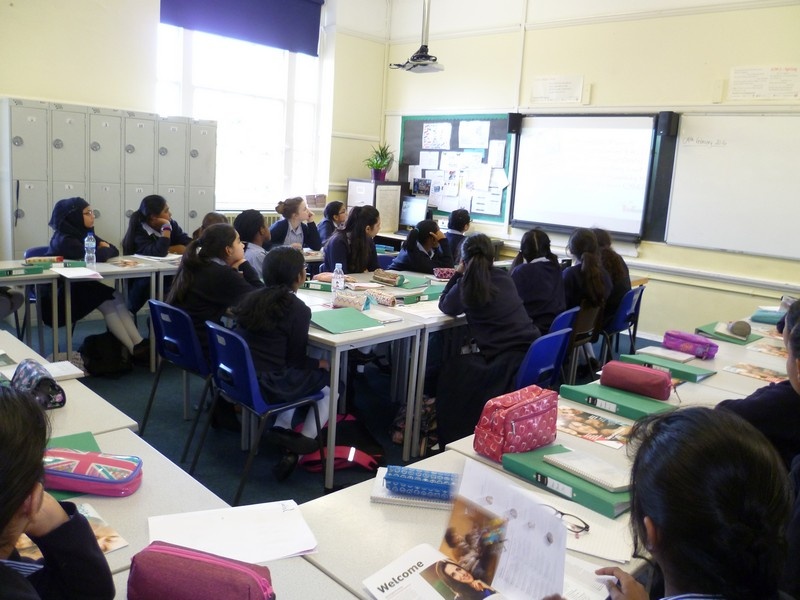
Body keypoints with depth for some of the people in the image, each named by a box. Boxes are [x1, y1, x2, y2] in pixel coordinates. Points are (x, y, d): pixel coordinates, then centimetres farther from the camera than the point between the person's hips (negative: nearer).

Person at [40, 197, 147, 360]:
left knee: (116, 297, -18)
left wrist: (104, 247, -13)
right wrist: (104, 250, -9)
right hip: (57, 293, -7)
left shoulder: (85, 233, 9)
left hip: (80, 285, 7)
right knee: (107, 302, -24)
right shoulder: (65, 239, -18)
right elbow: (95, 256, -30)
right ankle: (134, 350, -23)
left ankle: (139, 344, -27)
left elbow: (114, 251, 9)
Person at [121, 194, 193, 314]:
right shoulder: (139, 232, -15)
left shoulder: (172, 224, 2)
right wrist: (166, 228, -23)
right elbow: (158, 253, -32)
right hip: (143, 283, -4)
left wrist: (168, 249, -18)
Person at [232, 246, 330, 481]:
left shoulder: (254, 298, 6)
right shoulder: (298, 309, -12)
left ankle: (281, 428, 17)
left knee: (295, 375, 30)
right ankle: (297, 451, 6)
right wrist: (320, 364, 12)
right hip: (267, 386, -7)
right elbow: (296, 359, -8)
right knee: (329, 382, 13)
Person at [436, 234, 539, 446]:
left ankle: (452, 440, 20)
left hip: (507, 364, -7)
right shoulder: (503, 277, 10)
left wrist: (458, 274, 16)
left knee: (451, 372, 13)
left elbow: (445, 306, 14)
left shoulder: (466, 286, -6)